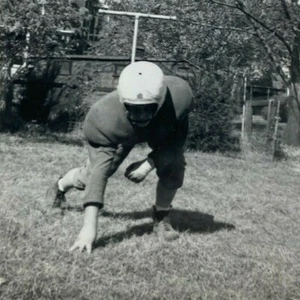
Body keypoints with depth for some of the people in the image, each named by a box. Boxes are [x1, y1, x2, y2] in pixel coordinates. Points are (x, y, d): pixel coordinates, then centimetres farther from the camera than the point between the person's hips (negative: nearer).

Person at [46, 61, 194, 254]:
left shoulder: (179, 97, -44)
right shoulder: (108, 119, -45)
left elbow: (177, 140, -25)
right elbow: (99, 170, -45)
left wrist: (149, 164, -37)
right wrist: (90, 224, -48)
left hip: (164, 129, 1)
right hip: (124, 133, -1)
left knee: (173, 167, -21)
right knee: (93, 173, 1)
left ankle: (161, 218, 7)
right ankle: (61, 186, 38)